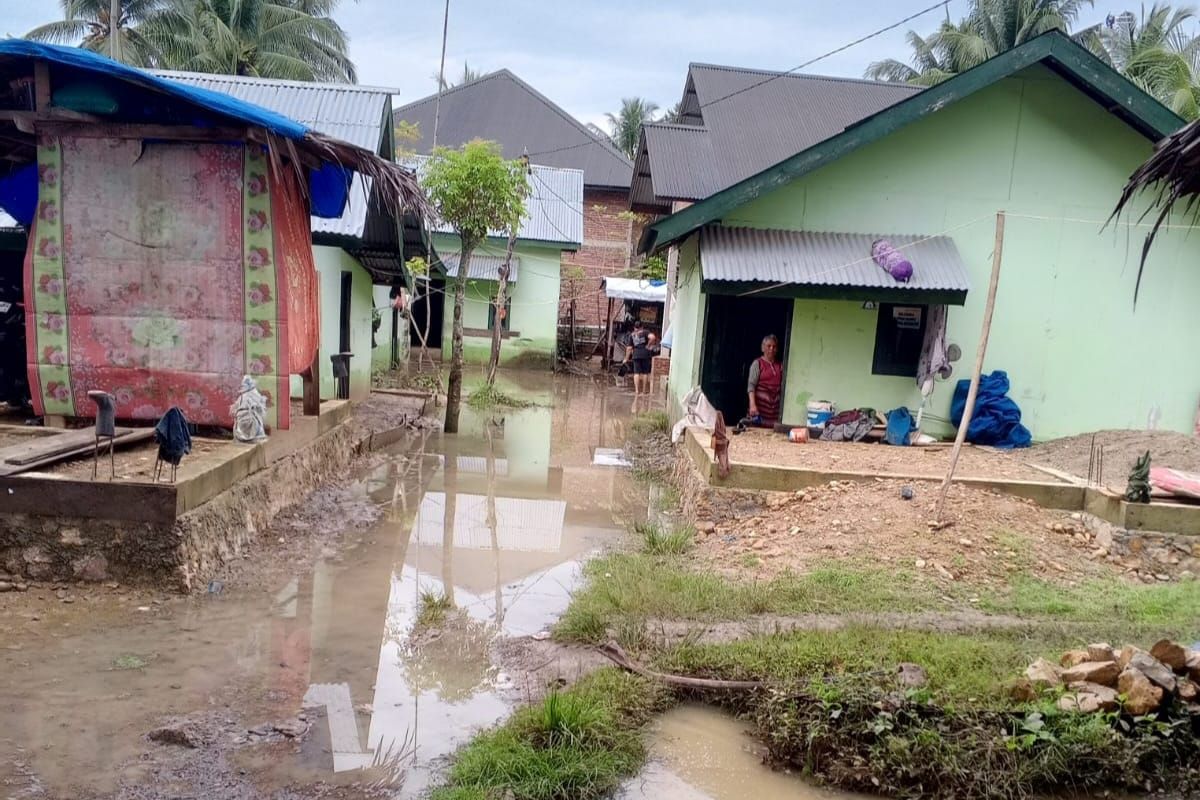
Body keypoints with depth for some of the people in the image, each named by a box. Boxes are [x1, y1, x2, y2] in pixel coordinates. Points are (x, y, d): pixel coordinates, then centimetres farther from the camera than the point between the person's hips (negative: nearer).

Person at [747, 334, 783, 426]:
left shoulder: (780, 365, 11)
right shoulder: (757, 363, 0)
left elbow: (782, 388, 10)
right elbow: (751, 385, -8)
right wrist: (752, 404, -20)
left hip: (775, 406, 3)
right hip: (760, 404, -3)